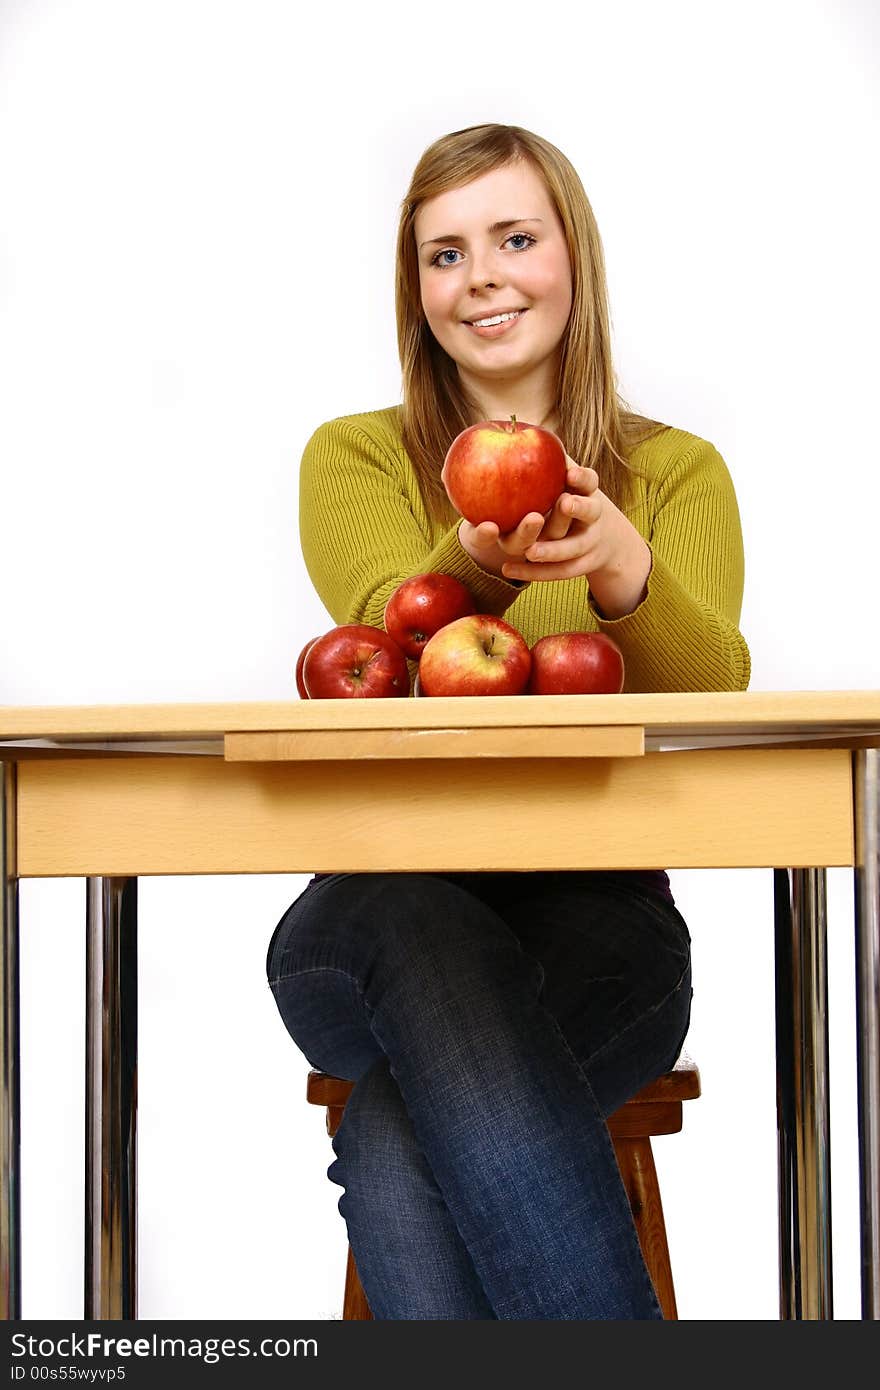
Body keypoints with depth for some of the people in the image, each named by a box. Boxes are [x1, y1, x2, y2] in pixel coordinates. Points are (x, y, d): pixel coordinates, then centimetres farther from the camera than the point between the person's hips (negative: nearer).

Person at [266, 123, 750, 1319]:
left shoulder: (679, 472, 11)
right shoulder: (354, 458, 11)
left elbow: (711, 691, -9)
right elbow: (388, 637, -11)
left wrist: (620, 569, -32)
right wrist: (473, 567, -35)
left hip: (596, 901, 0)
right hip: (380, 896, 1)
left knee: (398, 1148, -32)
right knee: (420, 930, -37)